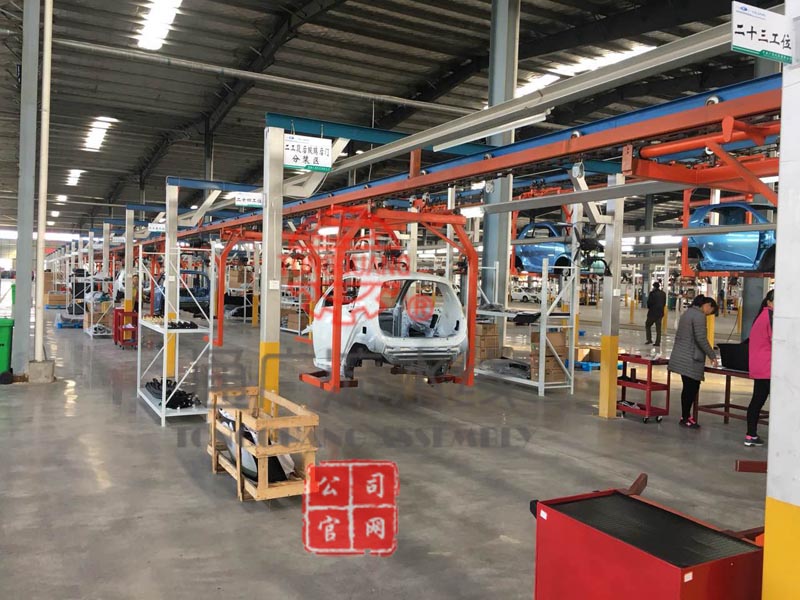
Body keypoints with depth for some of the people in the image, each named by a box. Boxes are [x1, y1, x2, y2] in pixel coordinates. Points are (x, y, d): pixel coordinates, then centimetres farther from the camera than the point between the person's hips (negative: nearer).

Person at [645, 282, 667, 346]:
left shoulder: (652, 293, -12)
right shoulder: (663, 294, 5)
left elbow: (649, 302, -11)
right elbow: (664, 303, 8)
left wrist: (649, 307, 8)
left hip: (653, 312, -5)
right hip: (660, 312, 5)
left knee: (648, 325, 11)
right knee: (658, 328, 7)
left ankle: (649, 339, 3)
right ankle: (658, 342, 5)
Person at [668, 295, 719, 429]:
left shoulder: (688, 312, 17)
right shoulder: (699, 315, -13)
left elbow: (679, 335, 22)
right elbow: (701, 339, -19)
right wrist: (713, 356, -10)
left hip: (681, 357, 10)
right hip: (691, 359, -10)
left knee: (688, 387, 14)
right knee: (692, 388, -2)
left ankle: (685, 416, 20)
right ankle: (686, 418, 5)